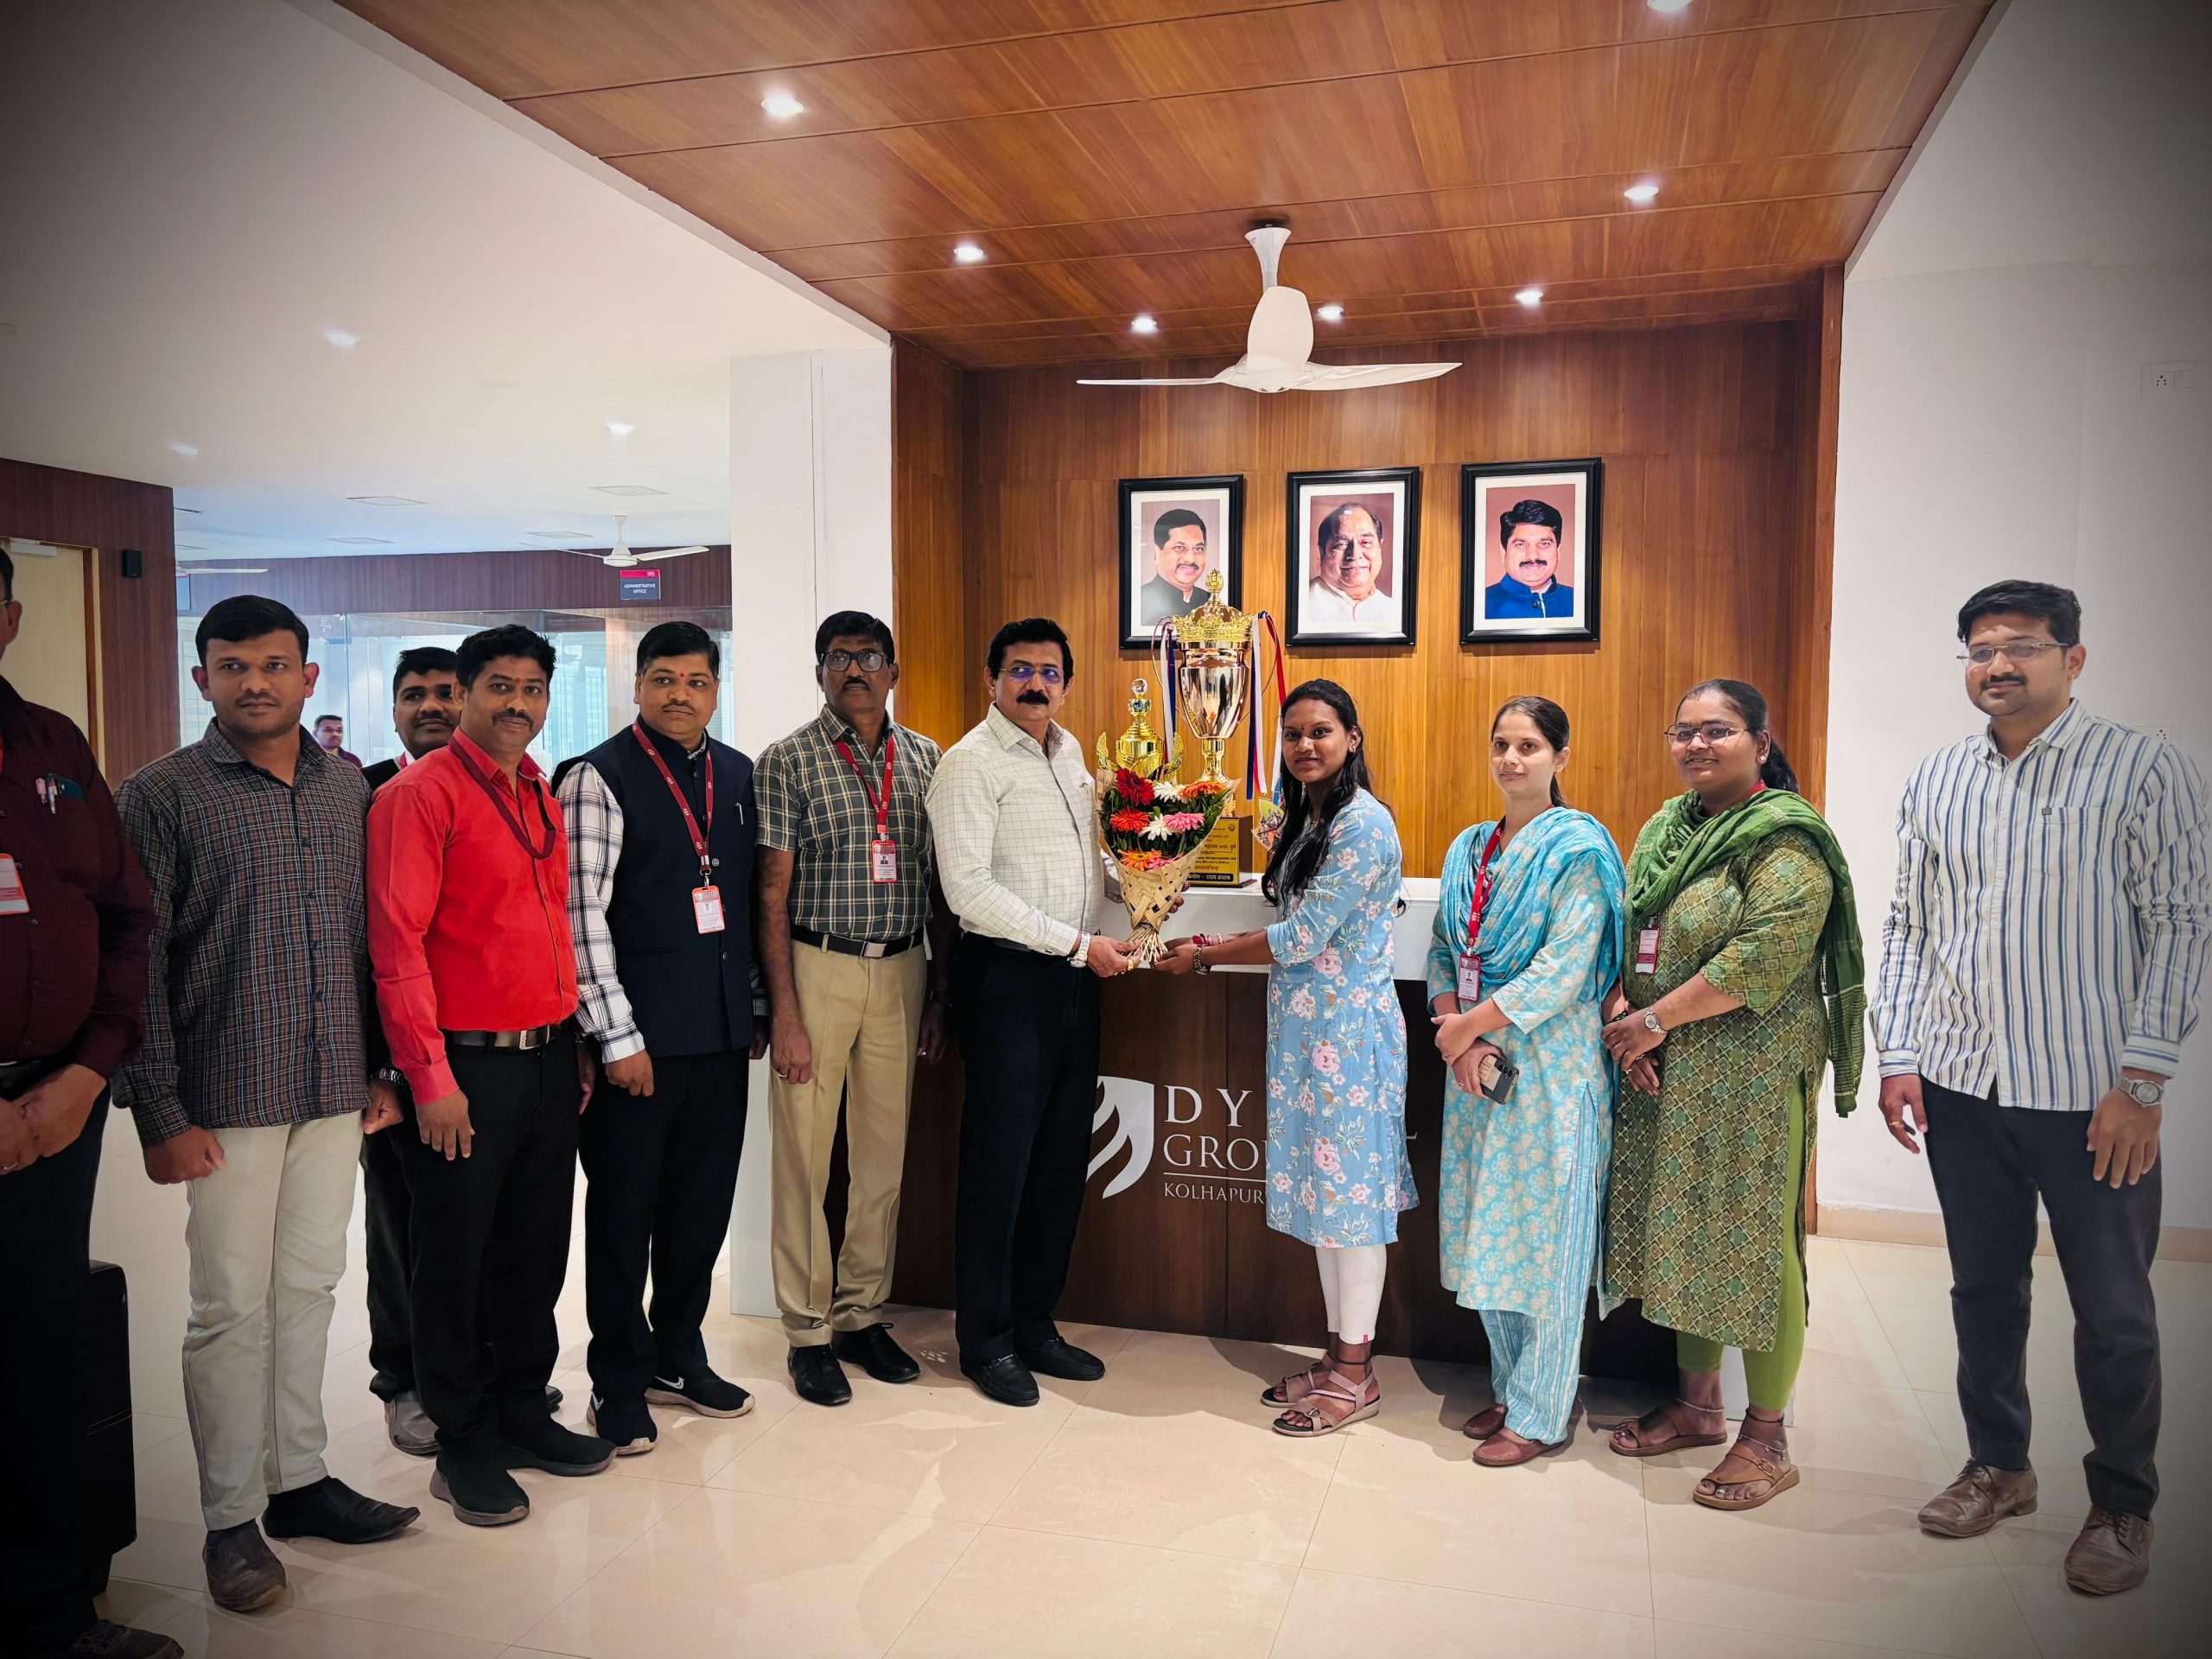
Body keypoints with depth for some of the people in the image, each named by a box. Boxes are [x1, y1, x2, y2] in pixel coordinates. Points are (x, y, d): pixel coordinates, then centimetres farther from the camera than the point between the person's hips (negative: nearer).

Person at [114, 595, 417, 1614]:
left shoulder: (347, 788, 8)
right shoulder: (160, 797, -5)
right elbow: (138, 965, -7)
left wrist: (380, 1068, 10)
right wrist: (161, 1114, -9)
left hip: (336, 1091, 4)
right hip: (229, 1098, -4)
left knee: (309, 1287, 14)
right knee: (232, 1308, 3)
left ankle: (300, 1482, 28)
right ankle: (231, 1520, 18)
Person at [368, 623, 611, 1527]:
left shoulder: (542, 796, 13)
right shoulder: (420, 792, -10)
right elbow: (397, 943, -14)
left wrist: (574, 1044, 14)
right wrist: (431, 1078, -17)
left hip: (548, 1058, 7)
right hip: (466, 1066, -7)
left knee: (537, 1248, 16)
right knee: (456, 1260, 6)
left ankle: (522, 1411, 32)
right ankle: (464, 1446, 21)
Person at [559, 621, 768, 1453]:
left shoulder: (739, 775, 10)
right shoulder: (599, 778, -8)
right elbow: (582, 914, -12)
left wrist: (759, 1006, 11)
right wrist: (617, 1036, -14)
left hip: (723, 1030, 6)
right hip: (639, 1033, -5)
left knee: (704, 1201, 15)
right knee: (625, 1211, 7)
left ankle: (678, 1357, 33)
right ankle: (620, 1383, 24)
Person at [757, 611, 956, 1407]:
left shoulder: (924, 759, 8)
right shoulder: (787, 761, -3)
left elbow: (939, 885, 11)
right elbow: (772, 893, -6)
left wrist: (941, 991, 8)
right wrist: (786, 1013, -10)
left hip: (900, 972, 4)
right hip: (816, 967, -3)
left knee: (883, 1154, 10)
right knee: (804, 1155, 3)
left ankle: (862, 1314, 26)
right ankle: (807, 1332, 17)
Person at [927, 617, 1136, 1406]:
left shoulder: (1070, 751, 14)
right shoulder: (971, 763, -10)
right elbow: (969, 889, -18)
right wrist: (1078, 943, -17)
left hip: (1073, 973, 8)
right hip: (1007, 976, -7)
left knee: (1063, 1157, 13)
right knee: (1000, 1161, 2)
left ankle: (1035, 1323, 27)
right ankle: (986, 1341, 18)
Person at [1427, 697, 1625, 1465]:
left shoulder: (1578, 848, -8)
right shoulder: (1469, 849, 11)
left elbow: (1564, 969, -16)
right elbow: (1442, 951, 9)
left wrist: (1471, 1023, -13)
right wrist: (1458, 1034, -7)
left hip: (1549, 1065, -6)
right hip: (1475, 1062, 6)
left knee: (1543, 1236, 1)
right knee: (1484, 1233, 12)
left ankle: (1541, 1414, 14)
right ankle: (1510, 1389, 28)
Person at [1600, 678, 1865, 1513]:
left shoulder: (1787, 841, -11)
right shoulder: (1666, 828, 13)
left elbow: (1765, 956, -22)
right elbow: (1626, 934, 11)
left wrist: (1654, 1020, -17)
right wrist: (1623, 1018, -7)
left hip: (1751, 1071, -7)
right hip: (1664, 1070, 8)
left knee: (1751, 1239, -1)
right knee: (1680, 1226, 14)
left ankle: (1766, 1439, 14)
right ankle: (1697, 1403, 30)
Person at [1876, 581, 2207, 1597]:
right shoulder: (1935, 781, 7)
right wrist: (1897, 1055, 3)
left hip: (2092, 1094, -4)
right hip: (1963, 1087, 4)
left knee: (2113, 1314, 8)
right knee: (1983, 1291, 16)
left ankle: (2122, 1508, 27)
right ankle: (1997, 1466, 34)